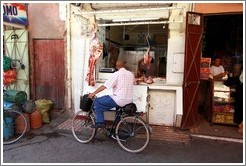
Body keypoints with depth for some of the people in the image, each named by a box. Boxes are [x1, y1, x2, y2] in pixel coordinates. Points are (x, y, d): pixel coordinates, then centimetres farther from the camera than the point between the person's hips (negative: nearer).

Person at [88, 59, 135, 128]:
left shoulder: (116, 74, -11)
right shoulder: (131, 74, 7)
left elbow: (104, 86, -11)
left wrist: (93, 93, -1)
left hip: (119, 100, -7)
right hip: (129, 101, 7)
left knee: (97, 102, 4)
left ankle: (100, 122, 2)